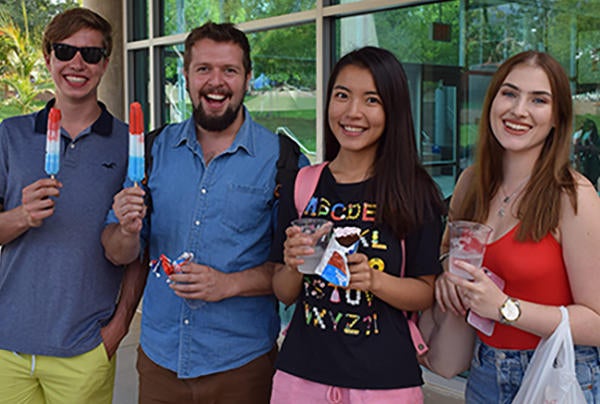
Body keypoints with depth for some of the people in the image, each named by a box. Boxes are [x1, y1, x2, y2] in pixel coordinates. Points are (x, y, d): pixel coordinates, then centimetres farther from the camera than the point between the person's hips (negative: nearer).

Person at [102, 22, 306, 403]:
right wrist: (127, 231, -16)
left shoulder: (280, 158, -8)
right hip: (159, 356, 3)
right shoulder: (158, 148, 2)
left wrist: (230, 283, -20)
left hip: (241, 362, -3)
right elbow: (119, 254, 5)